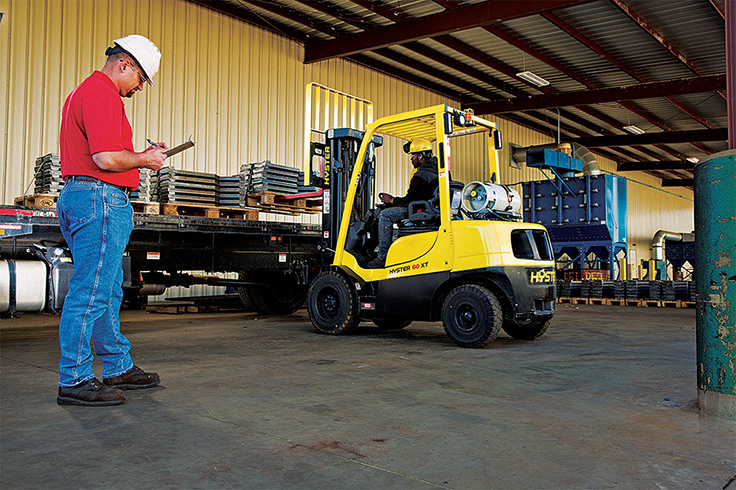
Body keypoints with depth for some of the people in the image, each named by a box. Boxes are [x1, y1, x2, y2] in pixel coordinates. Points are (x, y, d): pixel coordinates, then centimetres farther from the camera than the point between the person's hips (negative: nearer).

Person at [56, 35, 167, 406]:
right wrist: (145, 160, -4)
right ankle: (74, 380, 1)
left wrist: (140, 156, 16)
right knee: (91, 291, -7)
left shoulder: (83, 92, 24)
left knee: (109, 291, 14)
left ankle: (119, 368, 24)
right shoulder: (102, 94, -11)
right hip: (100, 198, -11)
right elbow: (107, 159, -20)